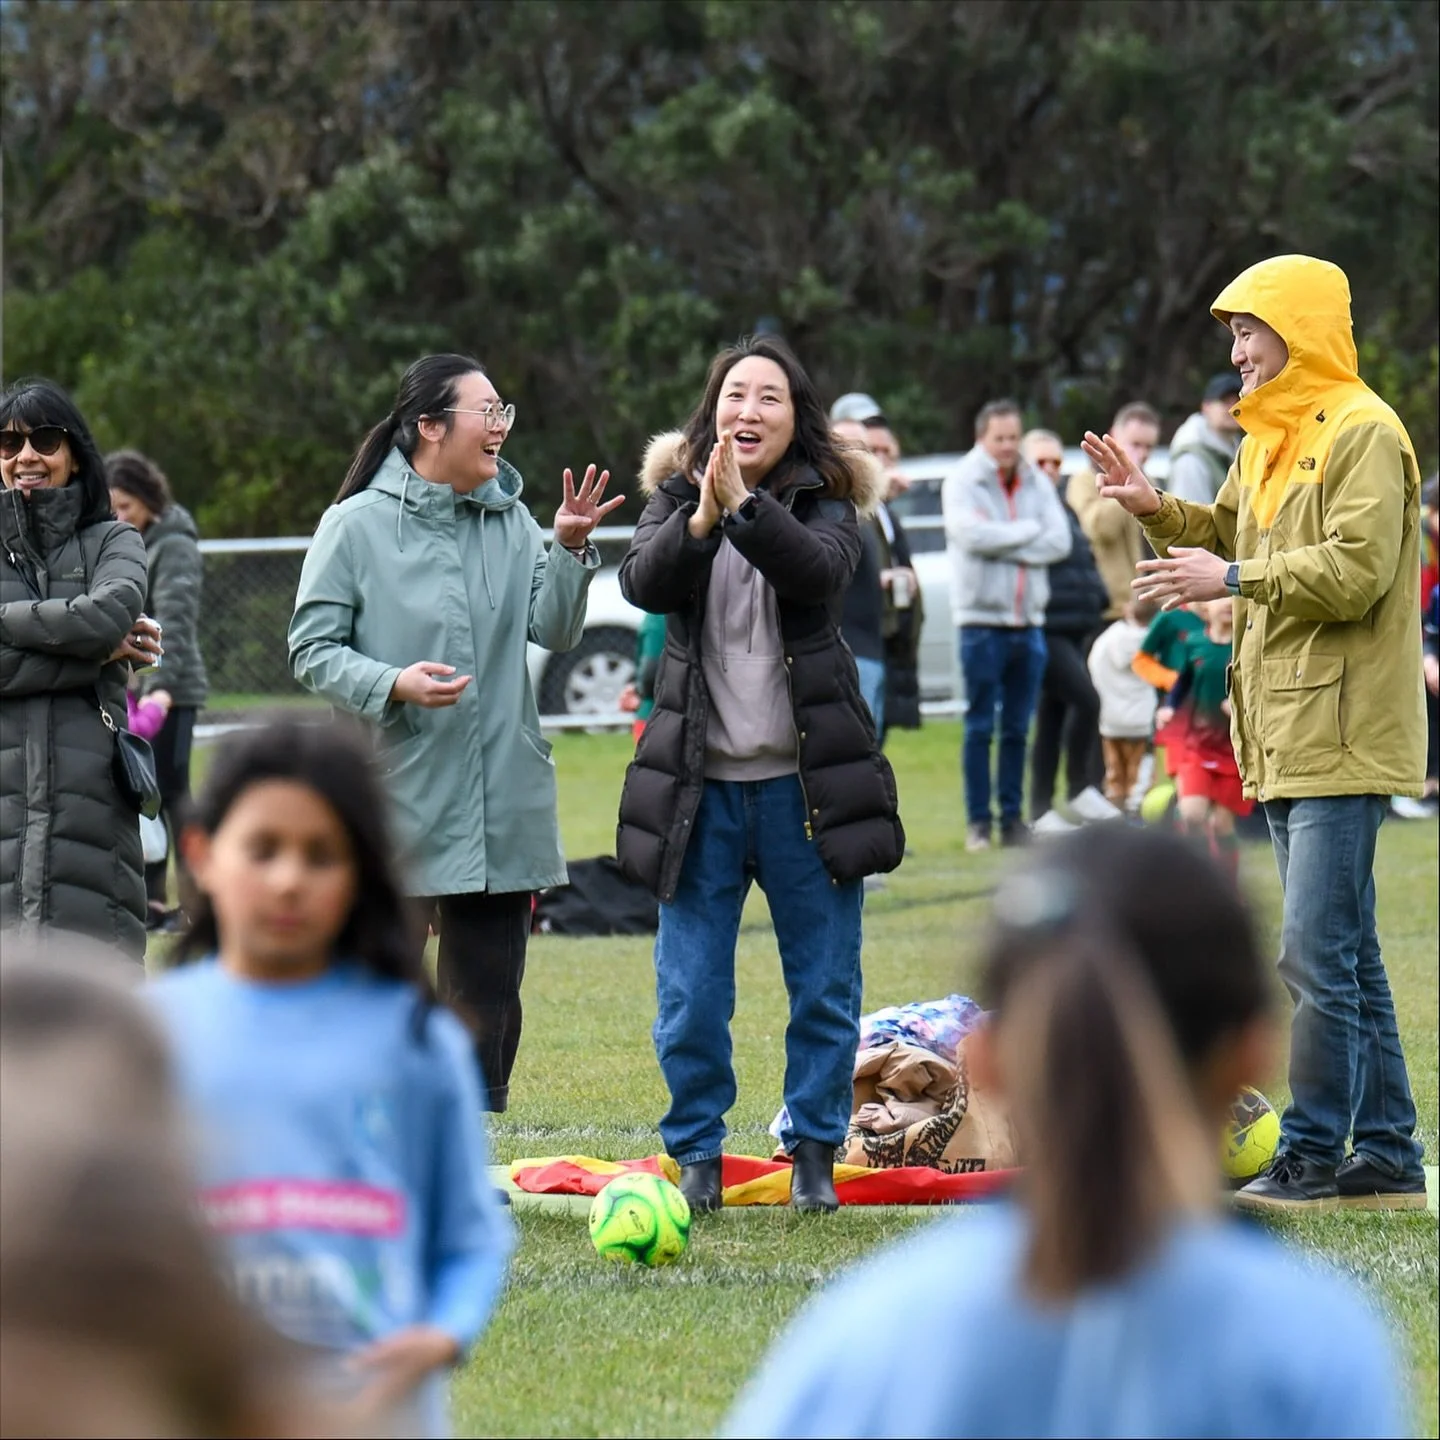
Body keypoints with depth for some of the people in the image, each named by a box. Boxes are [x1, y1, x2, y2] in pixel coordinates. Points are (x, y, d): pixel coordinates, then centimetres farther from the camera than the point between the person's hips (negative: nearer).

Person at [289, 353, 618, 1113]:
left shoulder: (509, 519, 9)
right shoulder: (357, 526, -5)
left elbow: (553, 630, 4)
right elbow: (312, 650, -5)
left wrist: (569, 550, -10)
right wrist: (393, 684, -19)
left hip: (501, 808, 5)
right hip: (397, 802, -5)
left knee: (489, 993, 10)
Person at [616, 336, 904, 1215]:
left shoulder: (826, 501, 1)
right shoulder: (676, 494, 6)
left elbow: (821, 570, -21)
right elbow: (644, 583, -13)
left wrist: (744, 505, -34)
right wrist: (699, 521, -31)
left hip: (806, 780, -1)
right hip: (699, 783, 1)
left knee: (824, 984, 4)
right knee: (691, 990, 2)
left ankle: (816, 1151, 17)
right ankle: (697, 1153, 15)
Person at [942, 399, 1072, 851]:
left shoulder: (1038, 484, 9)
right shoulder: (962, 482, -2)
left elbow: (1059, 542, -2)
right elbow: (971, 533, -19)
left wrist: (1002, 545, -11)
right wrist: (1028, 530, -8)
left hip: (1029, 622, 4)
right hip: (981, 618, -4)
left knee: (1018, 729, 7)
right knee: (980, 727, -2)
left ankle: (1012, 818, 12)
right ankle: (978, 821, 2)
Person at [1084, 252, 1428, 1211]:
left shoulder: (1364, 433, -11)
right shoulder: (1270, 438, 19)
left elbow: (1356, 569, -21)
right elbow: (1230, 532, 26)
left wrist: (1233, 580, -18)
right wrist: (1155, 508, 9)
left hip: (1343, 735, -10)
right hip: (1286, 737, 10)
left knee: (1316, 953, -11)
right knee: (1347, 955, 12)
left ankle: (1312, 1156, -7)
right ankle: (1387, 1158, 17)